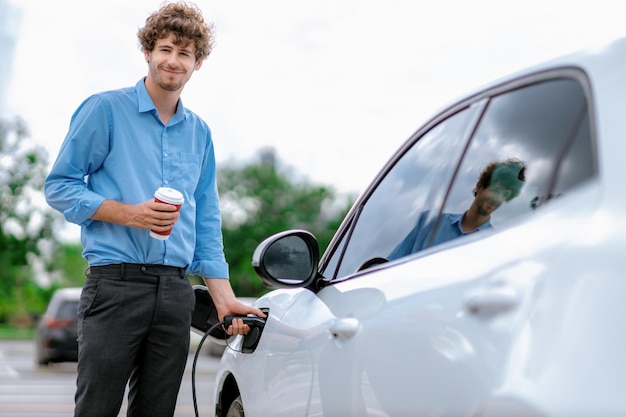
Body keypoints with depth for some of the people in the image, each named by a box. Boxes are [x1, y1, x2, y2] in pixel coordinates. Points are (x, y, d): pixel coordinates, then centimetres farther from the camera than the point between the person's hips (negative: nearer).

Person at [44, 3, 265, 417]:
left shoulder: (199, 133, 16)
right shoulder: (106, 109, 1)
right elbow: (59, 186, -2)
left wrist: (225, 298, 11)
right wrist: (131, 214, -14)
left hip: (176, 290, 5)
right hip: (116, 284, -5)